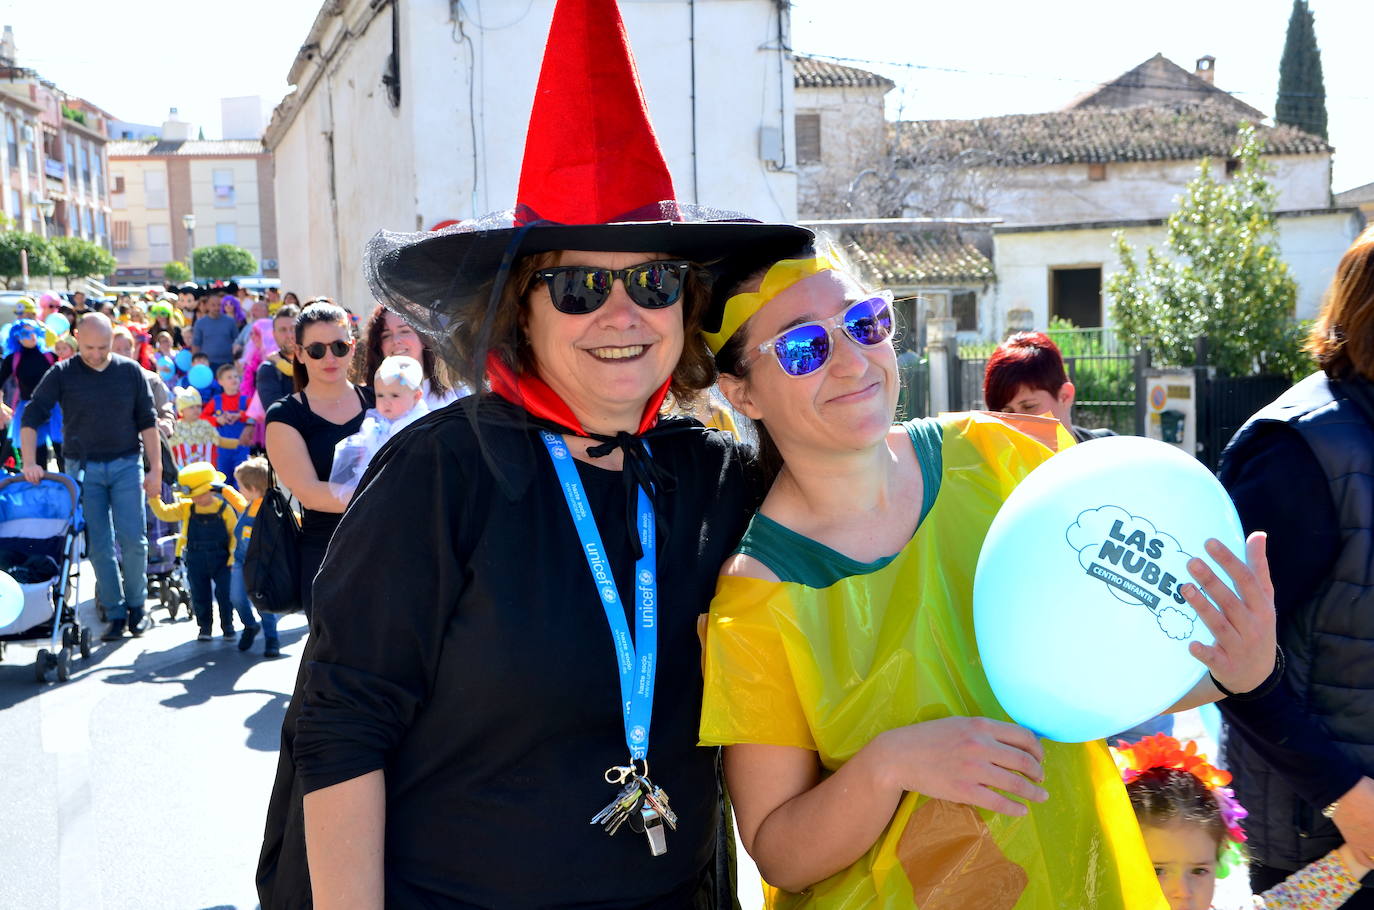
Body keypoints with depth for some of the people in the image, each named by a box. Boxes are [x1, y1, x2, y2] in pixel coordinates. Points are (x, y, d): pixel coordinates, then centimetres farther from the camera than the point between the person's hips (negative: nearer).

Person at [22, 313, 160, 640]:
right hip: (84, 468, 0)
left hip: (126, 464, 0)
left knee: (132, 539, -5)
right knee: (99, 546, 2)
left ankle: (136, 604, 14)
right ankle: (115, 613, 11)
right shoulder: (62, 374, -3)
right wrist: (29, 462, -16)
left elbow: (147, 421, 5)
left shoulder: (130, 371, 0)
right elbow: (32, 417, -4)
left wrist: (155, 468, 3)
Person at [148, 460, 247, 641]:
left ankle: (228, 626, 17)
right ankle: (205, 627, 22)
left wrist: (233, 556, -8)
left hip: (221, 559, -2)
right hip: (196, 561, 2)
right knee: (200, 596, 8)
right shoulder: (186, 508, 0)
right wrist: (154, 499, -19)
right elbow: (165, 513, -6)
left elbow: (235, 534, -5)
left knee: (225, 593, 2)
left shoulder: (225, 509, -8)